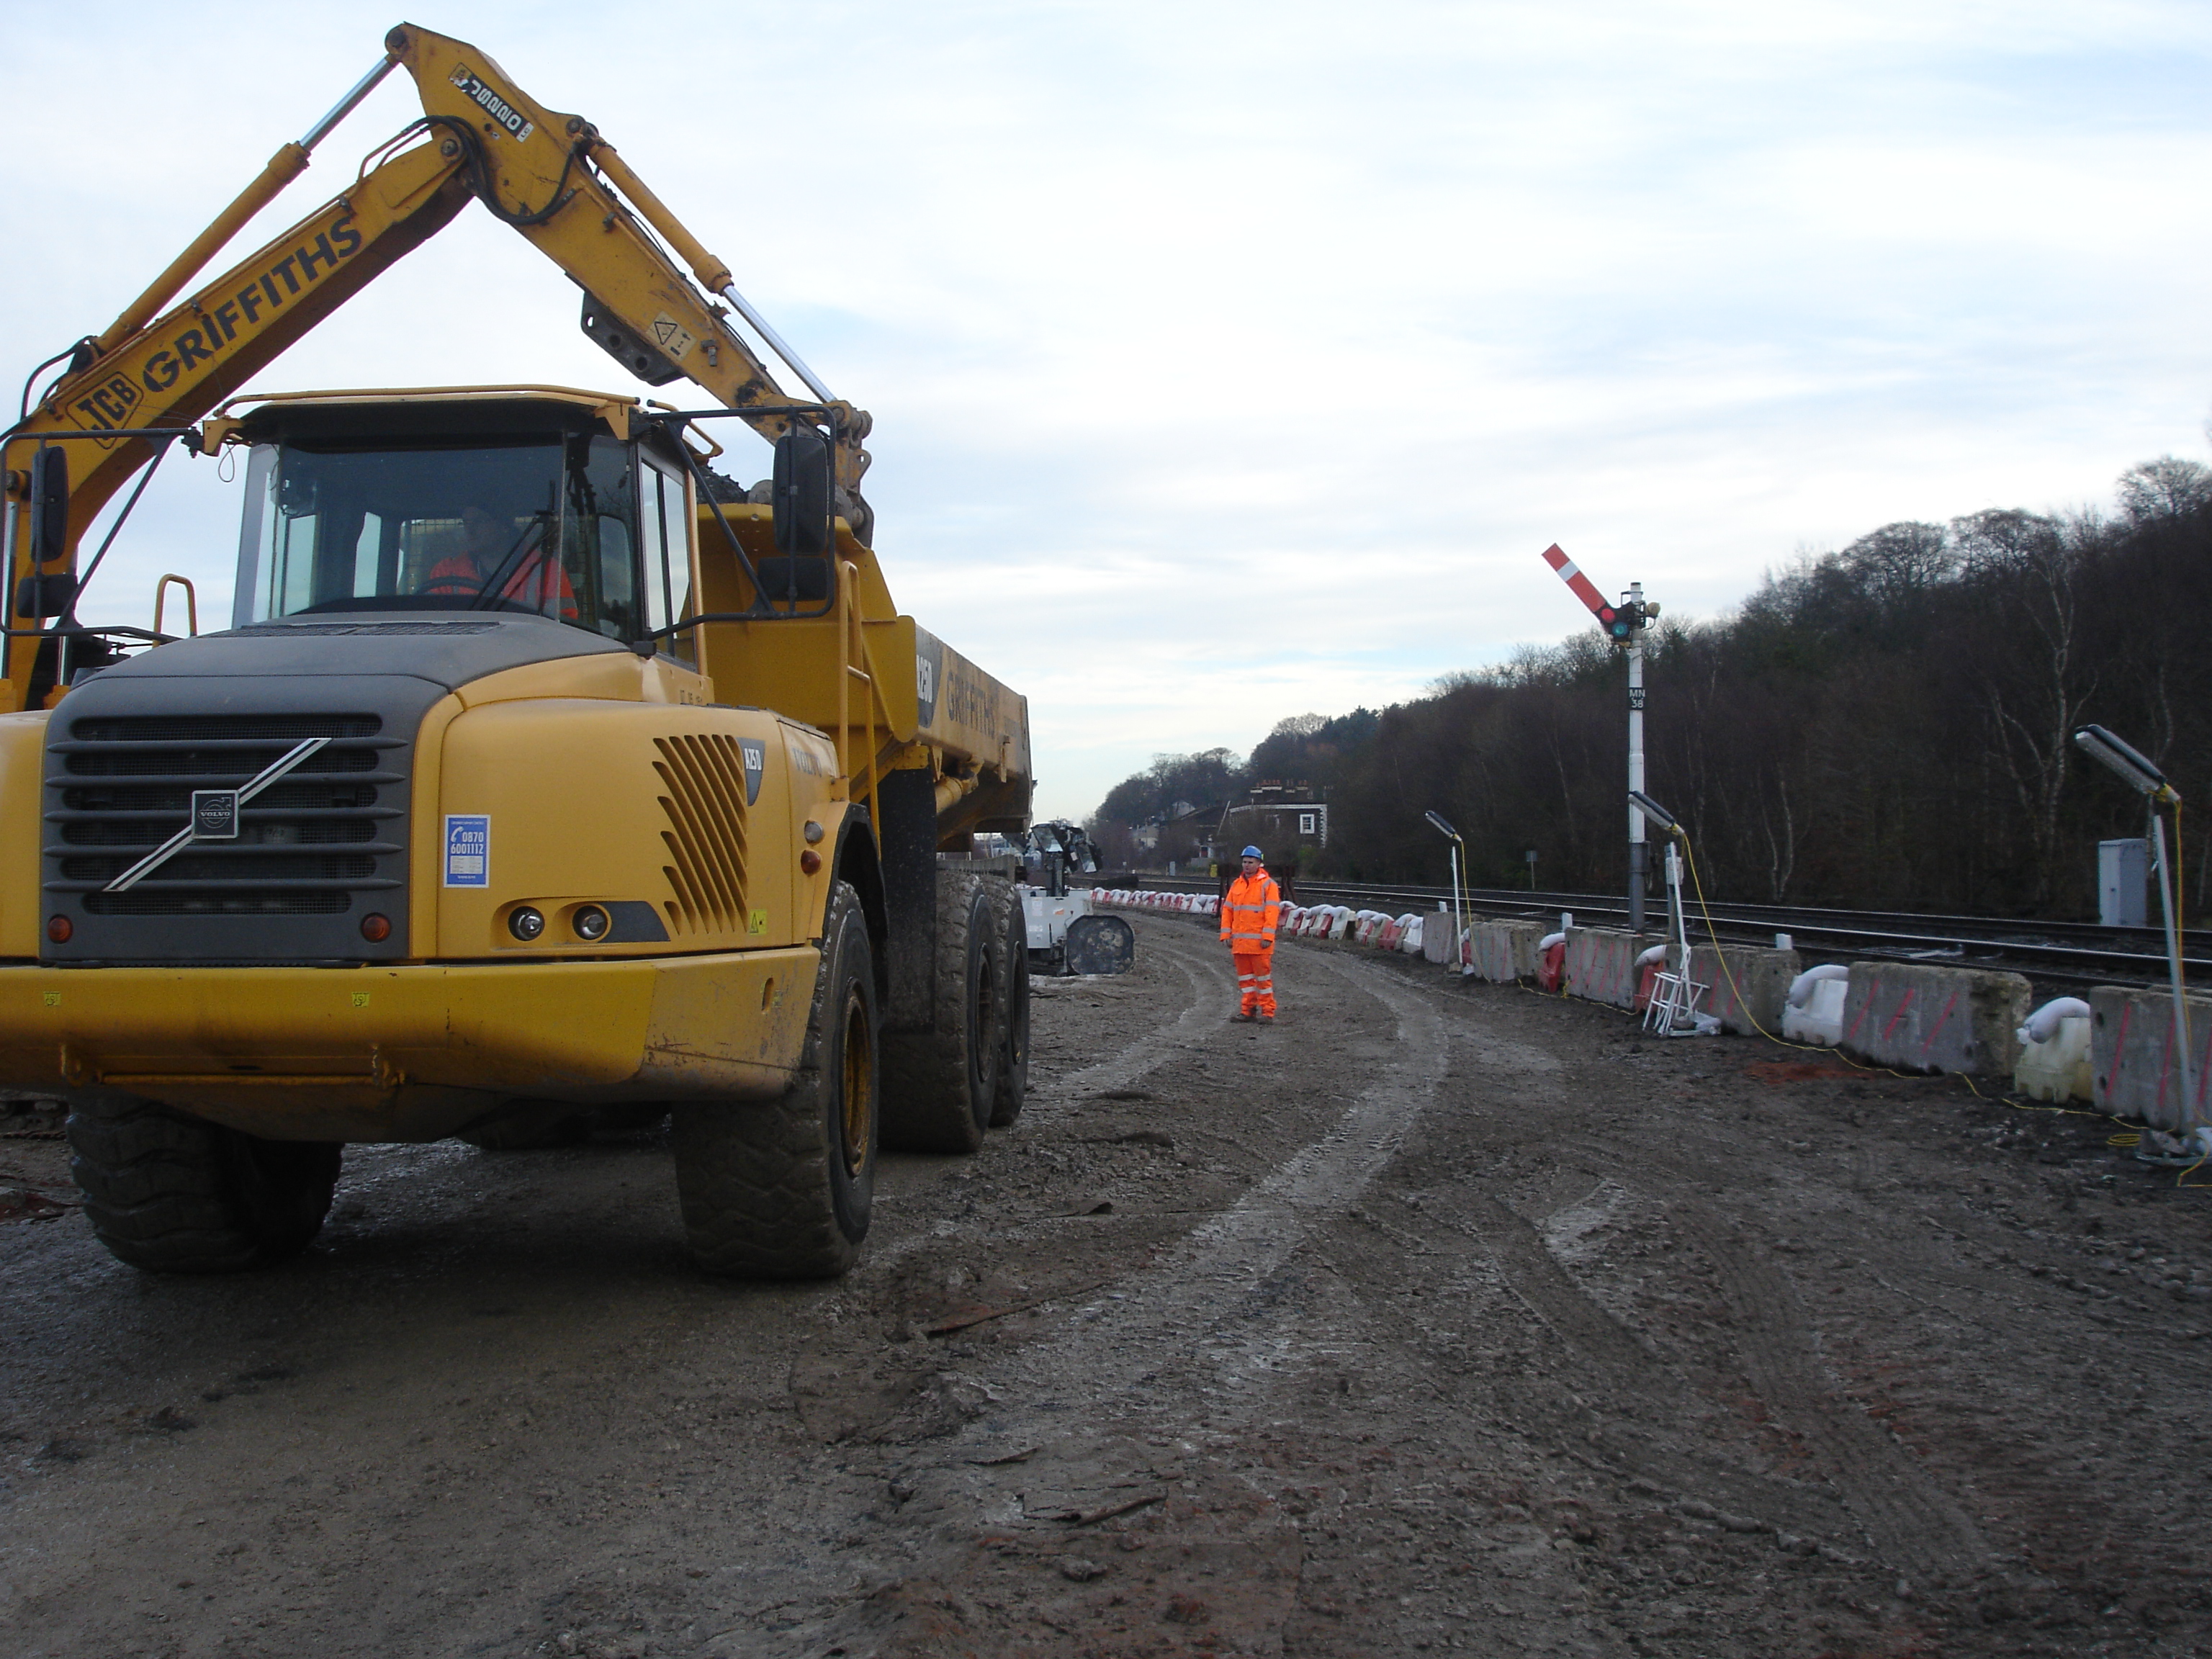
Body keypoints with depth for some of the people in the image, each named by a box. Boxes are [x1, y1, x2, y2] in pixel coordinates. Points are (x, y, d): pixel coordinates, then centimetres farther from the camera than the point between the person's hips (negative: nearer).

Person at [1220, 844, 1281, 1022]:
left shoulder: (1268, 884, -3)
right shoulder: (1236, 885, 14)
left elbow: (1272, 912, -9)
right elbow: (1227, 910, 14)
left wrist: (1267, 937, -16)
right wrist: (1227, 934, 6)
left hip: (1258, 940, -6)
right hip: (1239, 941, 6)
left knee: (1263, 976, -3)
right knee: (1244, 976, 10)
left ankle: (1267, 1012, 1)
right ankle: (1248, 1009, 16)